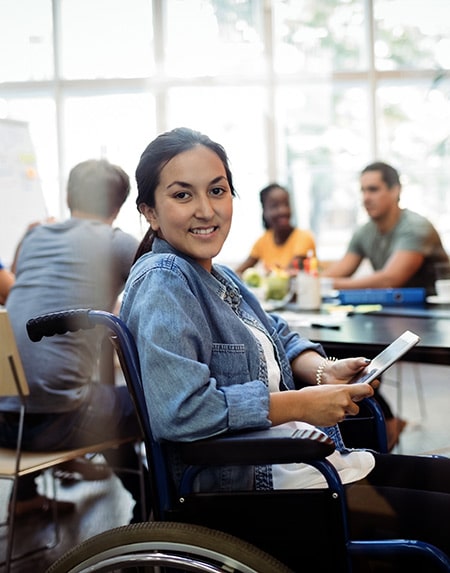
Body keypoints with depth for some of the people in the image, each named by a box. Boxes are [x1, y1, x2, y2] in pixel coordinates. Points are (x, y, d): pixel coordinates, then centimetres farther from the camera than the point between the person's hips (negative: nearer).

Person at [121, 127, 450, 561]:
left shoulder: (215, 275, 11)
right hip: (244, 487, -10)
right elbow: (177, 410, -30)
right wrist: (302, 405, -22)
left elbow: (275, 334, 23)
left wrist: (322, 370, 0)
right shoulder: (162, 283, -18)